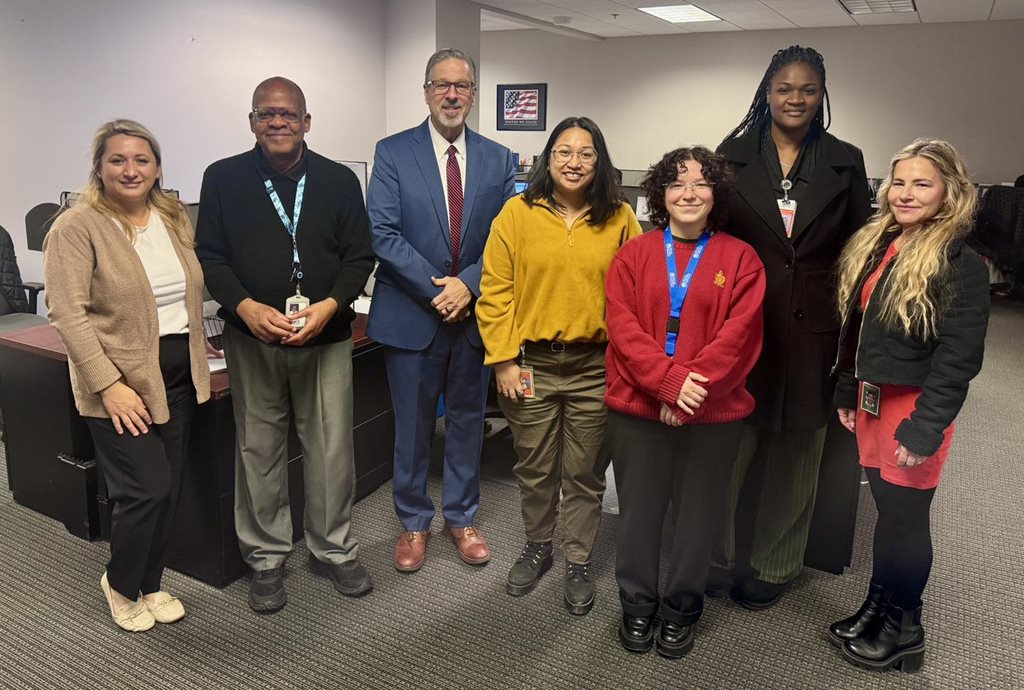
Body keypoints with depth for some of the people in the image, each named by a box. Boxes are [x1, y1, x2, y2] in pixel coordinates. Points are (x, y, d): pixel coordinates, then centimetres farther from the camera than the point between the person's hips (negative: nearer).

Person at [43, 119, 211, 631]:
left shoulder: (175, 218, 9)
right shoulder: (77, 227, -10)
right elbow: (68, 313, -16)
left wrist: (197, 349, 11)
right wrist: (109, 385, -21)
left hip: (178, 378, 6)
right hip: (122, 384, -6)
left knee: (166, 491, 12)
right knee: (147, 489, -6)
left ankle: (149, 584, 32)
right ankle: (121, 584, 23)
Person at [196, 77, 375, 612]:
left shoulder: (339, 181, 5)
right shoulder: (223, 179, 4)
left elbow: (360, 256, 2)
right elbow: (210, 257, 1)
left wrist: (330, 305, -15)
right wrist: (246, 307, -17)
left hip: (325, 337, 0)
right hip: (251, 338, 0)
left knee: (332, 449, 6)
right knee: (258, 451, 9)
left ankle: (334, 549, 26)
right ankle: (266, 558, 26)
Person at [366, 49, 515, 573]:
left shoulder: (498, 160, 5)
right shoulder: (393, 152, -2)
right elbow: (383, 234, -10)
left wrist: (467, 284, -14)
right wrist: (436, 289, -16)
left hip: (475, 313, 3)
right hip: (411, 313, -2)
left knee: (467, 420, 14)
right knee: (412, 426, 10)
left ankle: (461, 517, 33)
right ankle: (413, 523, 29)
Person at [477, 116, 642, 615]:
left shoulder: (619, 218, 0)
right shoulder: (518, 213, -2)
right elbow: (495, 291, -3)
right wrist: (503, 360, -6)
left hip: (596, 367, 0)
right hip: (531, 363, 0)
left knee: (585, 474, 12)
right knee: (534, 469, 16)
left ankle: (578, 564, 32)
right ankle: (537, 548, 40)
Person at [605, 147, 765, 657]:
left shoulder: (740, 259, 2)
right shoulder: (633, 255, 4)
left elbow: (739, 334, -7)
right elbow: (623, 327, -6)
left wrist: (694, 387, -17)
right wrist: (669, 381, -18)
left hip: (712, 411, 0)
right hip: (637, 406, 1)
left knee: (696, 514, 11)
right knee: (638, 510, 10)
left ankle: (683, 610, 32)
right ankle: (637, 605, 31)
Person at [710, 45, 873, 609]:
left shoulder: (845, 162, 7)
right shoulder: (734, 154, 4)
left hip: (811, 331, 1)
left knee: (794, 456, 11)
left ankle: (773, 567, 29)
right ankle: (715, 559, 23)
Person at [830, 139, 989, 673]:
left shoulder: (961, 263, -13)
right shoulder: (875, 244, 9)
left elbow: (958, 356, -16)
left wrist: (924, 428, -19)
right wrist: (847, 393, 13)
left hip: (914, 408, -6)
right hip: (871, 401, 6)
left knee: (906, 517, 6)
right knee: (887, 508, 16)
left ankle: (902, 629, 25)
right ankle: (877, 609, 32)